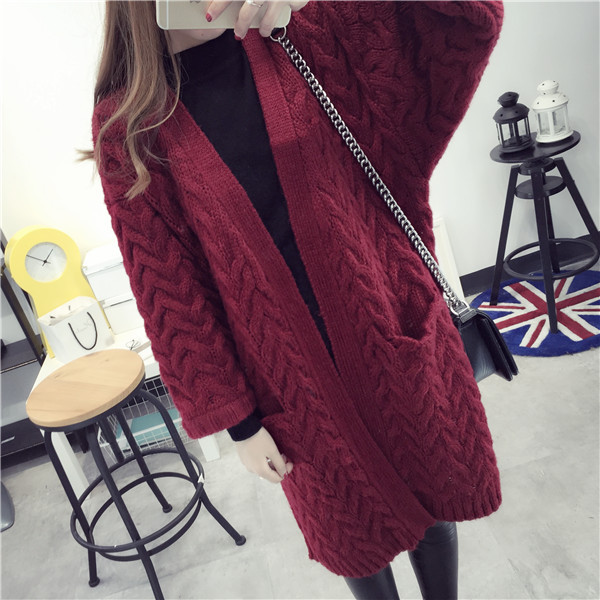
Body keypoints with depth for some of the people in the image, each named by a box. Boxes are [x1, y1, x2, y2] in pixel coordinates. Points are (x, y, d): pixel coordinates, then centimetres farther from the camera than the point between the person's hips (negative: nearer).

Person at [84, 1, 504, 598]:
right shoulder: (125, 125, -4)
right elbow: (168, 289, -5)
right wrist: (235, 418, -3)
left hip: (397, 335, 2)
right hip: (293, 383, -1)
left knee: (434, 492, 22)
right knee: (354, 529, 20)